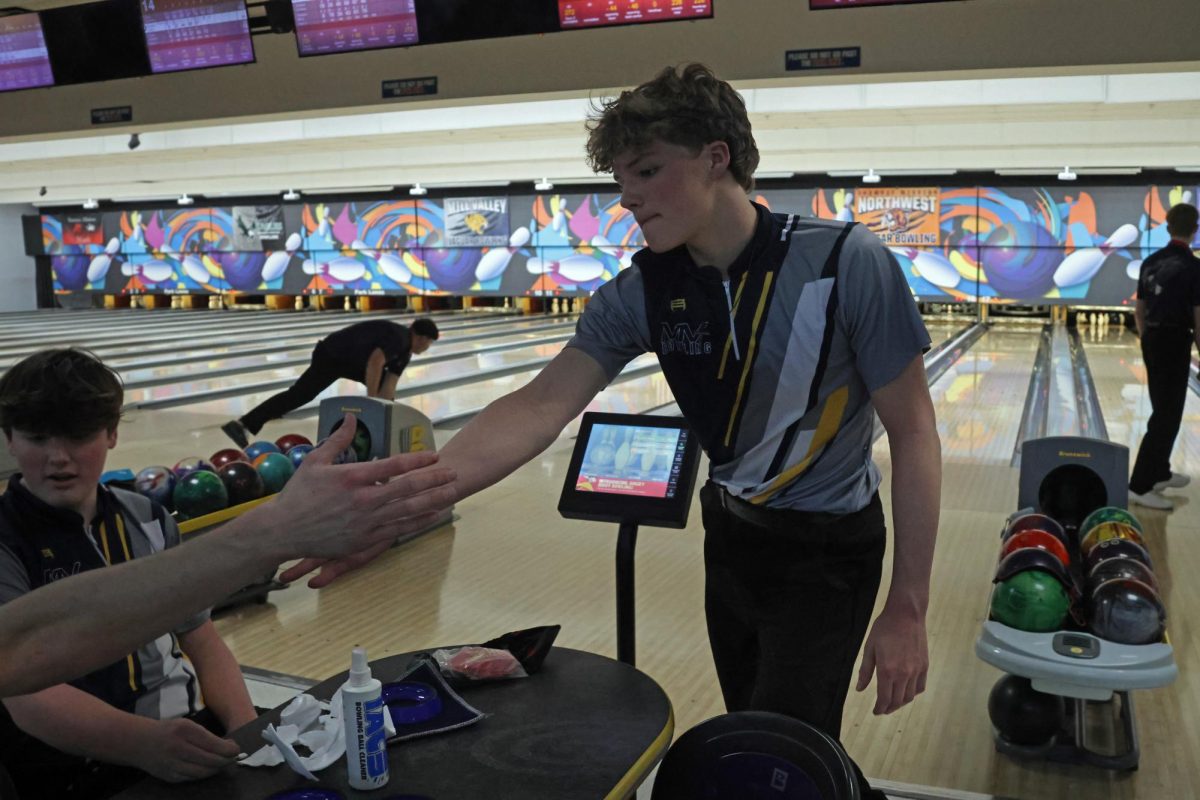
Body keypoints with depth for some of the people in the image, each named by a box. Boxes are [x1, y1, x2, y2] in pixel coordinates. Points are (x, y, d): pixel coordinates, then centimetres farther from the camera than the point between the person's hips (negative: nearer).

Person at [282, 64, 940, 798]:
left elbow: (913, 432, -18)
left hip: (827, 551, -5)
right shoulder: (643, 292, -12)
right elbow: (538, 409, -19)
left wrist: (907, 608, -18)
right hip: (732, 536, 5)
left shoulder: (847, 264, -24)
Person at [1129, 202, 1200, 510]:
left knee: (1162, 409, 19)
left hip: (1152, 340, 7)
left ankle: (1160, 473, 31)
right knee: (1167, 415, -5)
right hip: (1175, 343, -7)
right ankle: (1140, 485, -8)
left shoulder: (1150, 263, 6)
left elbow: (1139, 311, 12)